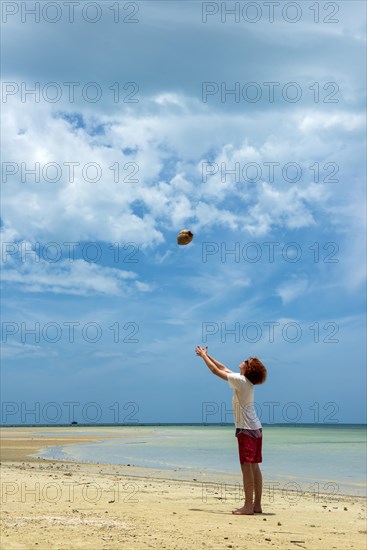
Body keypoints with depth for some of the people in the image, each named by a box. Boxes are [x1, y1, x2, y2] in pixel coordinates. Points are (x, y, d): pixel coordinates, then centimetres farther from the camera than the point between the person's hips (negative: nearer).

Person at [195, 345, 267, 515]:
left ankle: (248, 506, -7)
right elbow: (223, 368, 22)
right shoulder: (245, 380, 12)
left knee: (247, 466, -8)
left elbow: (216, 371, -7)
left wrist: (204, 356, 6)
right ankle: (257, 505, 13)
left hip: (246, 429, -9)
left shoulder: (240, 381, -13)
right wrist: (207, 355, 25)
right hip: (256, 428, 9)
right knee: (254, 466, 10)